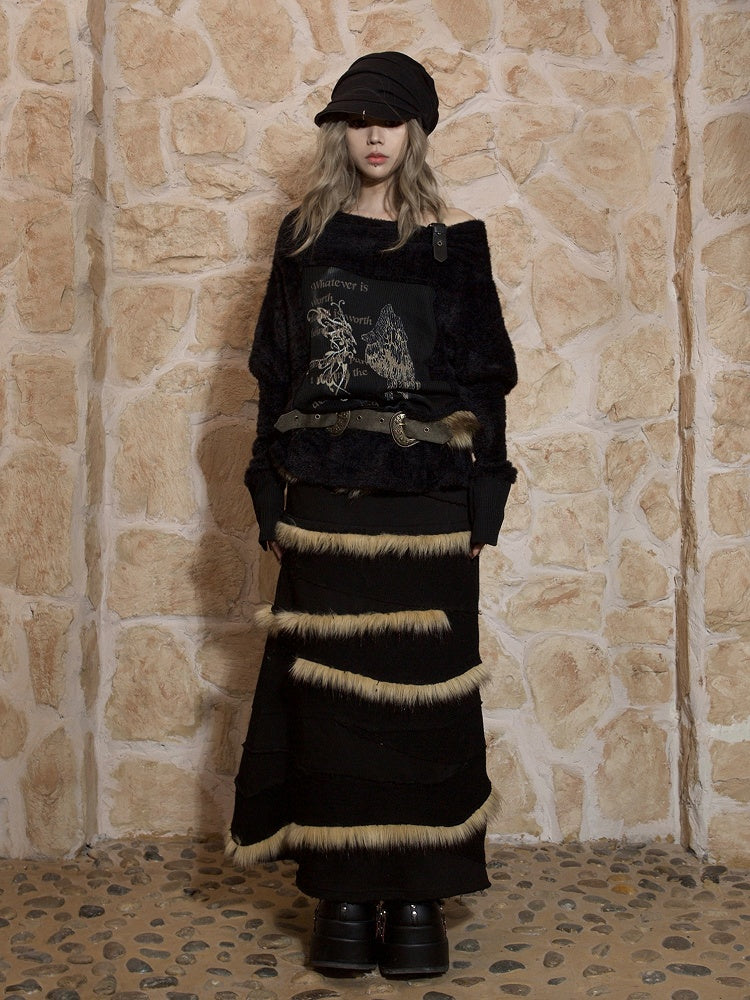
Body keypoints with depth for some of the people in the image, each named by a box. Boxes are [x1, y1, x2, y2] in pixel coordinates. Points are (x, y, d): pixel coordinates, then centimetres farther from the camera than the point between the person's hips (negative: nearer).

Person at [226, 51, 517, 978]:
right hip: (325, 497, 1)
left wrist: (482, 500, -2)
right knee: (329, 688, 2)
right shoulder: (305, 233, 10)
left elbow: (482, 373, 5)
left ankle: (419, 896, 10)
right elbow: (276, 370, 9)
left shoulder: (454, 237, 6)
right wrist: (272, 492, 2)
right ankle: (343, 893, 12)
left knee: (421, 687, 0)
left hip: (427, 498, -1)